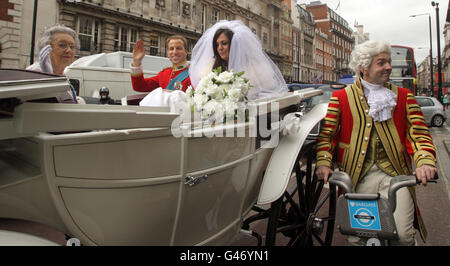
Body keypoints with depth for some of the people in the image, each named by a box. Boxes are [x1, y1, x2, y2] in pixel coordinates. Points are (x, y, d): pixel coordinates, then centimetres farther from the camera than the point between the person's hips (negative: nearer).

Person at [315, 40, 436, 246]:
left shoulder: (404, 97, 13)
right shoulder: (341, 97, 7)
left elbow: (419, 134, 5)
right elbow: (327, 133, 1)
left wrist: (425, 162, -14)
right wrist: (323, 163, -16)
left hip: (395, 174, 1)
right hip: (357, 176, -1)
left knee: (402, 234, -11)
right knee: (356, 237, -4)